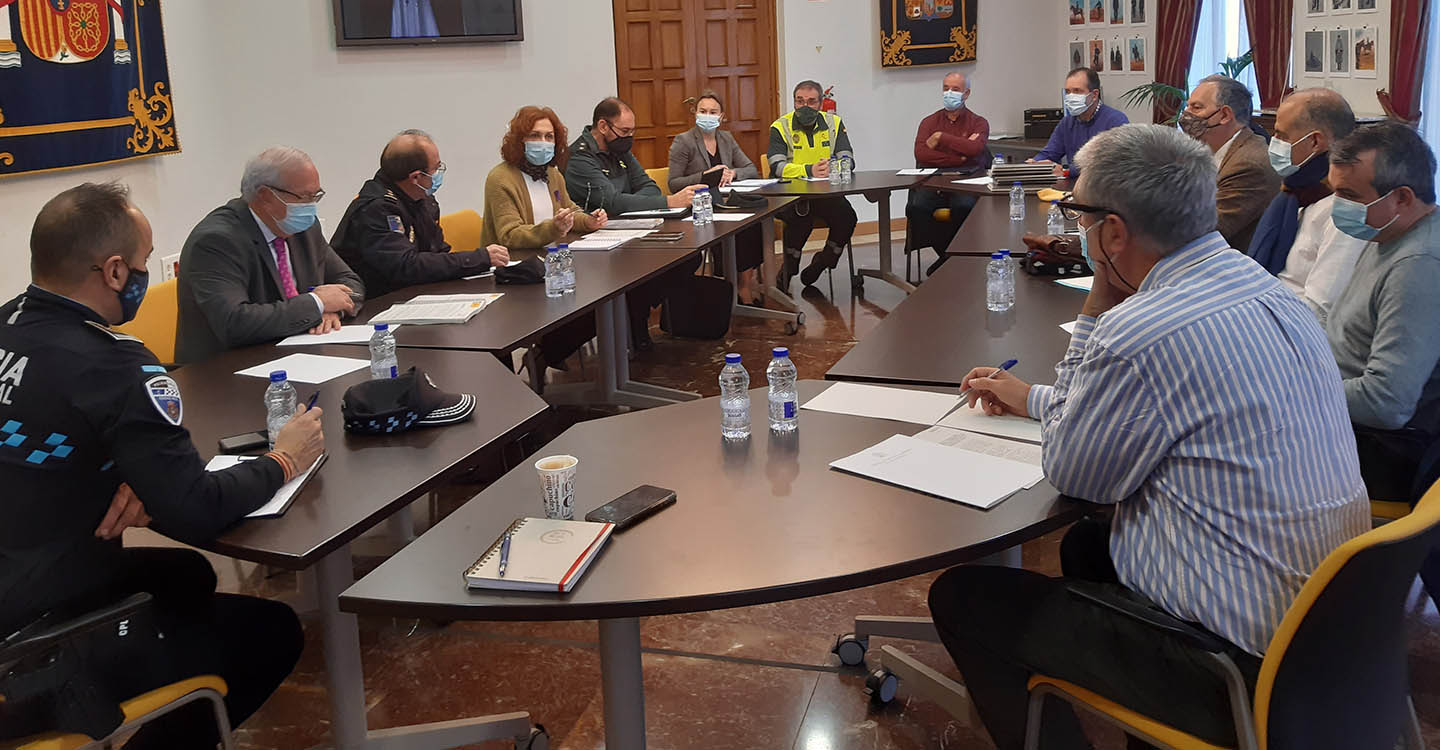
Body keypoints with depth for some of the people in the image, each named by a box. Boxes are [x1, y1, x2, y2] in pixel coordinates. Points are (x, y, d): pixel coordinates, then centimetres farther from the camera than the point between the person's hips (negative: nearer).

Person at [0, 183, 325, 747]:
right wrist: (281, 462, -7)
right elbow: (197, 514, -24)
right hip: (45, 643, -8)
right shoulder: (112, 366, -25)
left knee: (187, 575, 28)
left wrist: (133, 484, -7)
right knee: (273, 630, 8)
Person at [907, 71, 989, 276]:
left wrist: (941, 137, -5)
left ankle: (948, 255, -14)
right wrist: (959, 157, -8)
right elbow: (921, 153, -3)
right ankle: (947, 254, -12)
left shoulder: (978, 123, 12)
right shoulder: (929, 122, 16)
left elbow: (975, 148, -11)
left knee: (964, 206, -36)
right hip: (932, 183, 2)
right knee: (915, 207, -30)